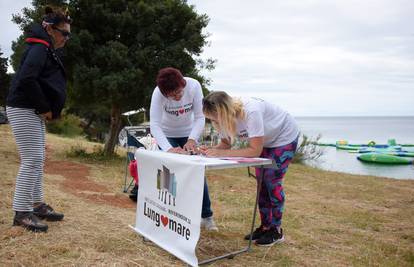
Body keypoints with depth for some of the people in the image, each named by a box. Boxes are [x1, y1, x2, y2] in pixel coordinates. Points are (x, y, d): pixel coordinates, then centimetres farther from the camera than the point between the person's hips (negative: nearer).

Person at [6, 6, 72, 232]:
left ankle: (37, 205, 22)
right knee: (31, 160, -9)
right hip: (23, 110, -10)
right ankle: (22, 213, 0)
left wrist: (48, 110, 4)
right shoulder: (39, 48, -13)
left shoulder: (49, 50, 16)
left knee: (37, 160, 12)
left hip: (34, 112, 10)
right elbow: (27, 79, -28)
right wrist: (45, 108, -18)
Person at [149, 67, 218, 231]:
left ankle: (206, 216, 14)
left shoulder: (194, 86, -28)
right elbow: (155, 125, -35)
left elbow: (199, 117, -24)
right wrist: (169, 149, -50)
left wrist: (192, 139, -39)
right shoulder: (158, 94, -30)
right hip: (167, 135, -1)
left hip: (188, 134, 1)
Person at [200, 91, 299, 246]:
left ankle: (276, 230, 7)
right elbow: (225, 144, -8)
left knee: (272, 181, -8)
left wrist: (221, 153, -40)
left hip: (285, 138, -7)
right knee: (261, 182, 4)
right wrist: (211, 150, -29)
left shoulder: (251, 112, -40)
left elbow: (255, 150, -37)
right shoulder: (224, 117, -18)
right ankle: (265, 226, 17)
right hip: (265, 141, 7)